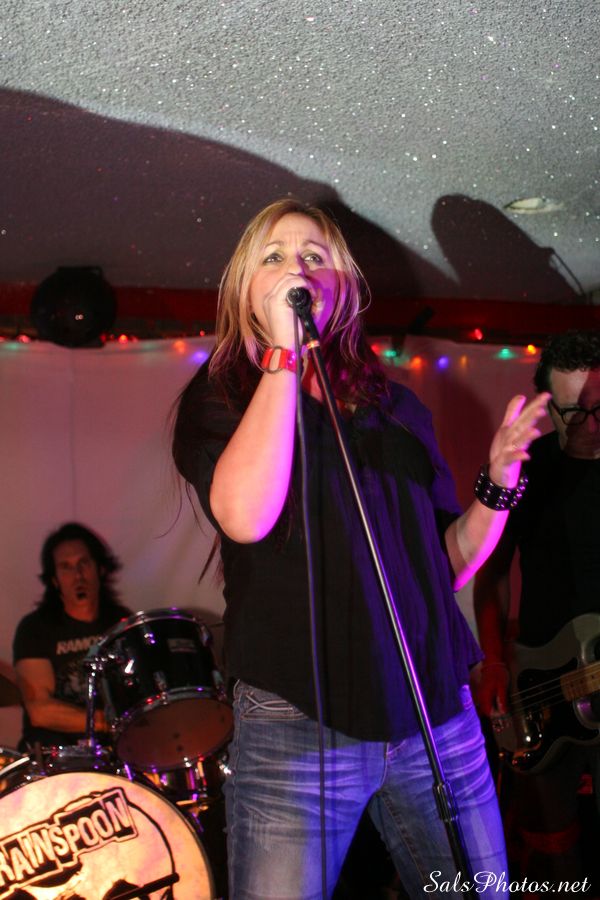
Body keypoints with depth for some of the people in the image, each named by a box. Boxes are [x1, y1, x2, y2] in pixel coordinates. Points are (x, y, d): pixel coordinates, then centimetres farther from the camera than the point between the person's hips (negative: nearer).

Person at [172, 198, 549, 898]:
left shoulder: (393, 407, 13)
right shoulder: (218, 401, 2)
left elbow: (446, 564, 15)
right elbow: (245, 517, -21)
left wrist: (499, 481, -2)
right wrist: (281, 353, -13)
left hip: (436, 714, 4)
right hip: (295, 725, -4)